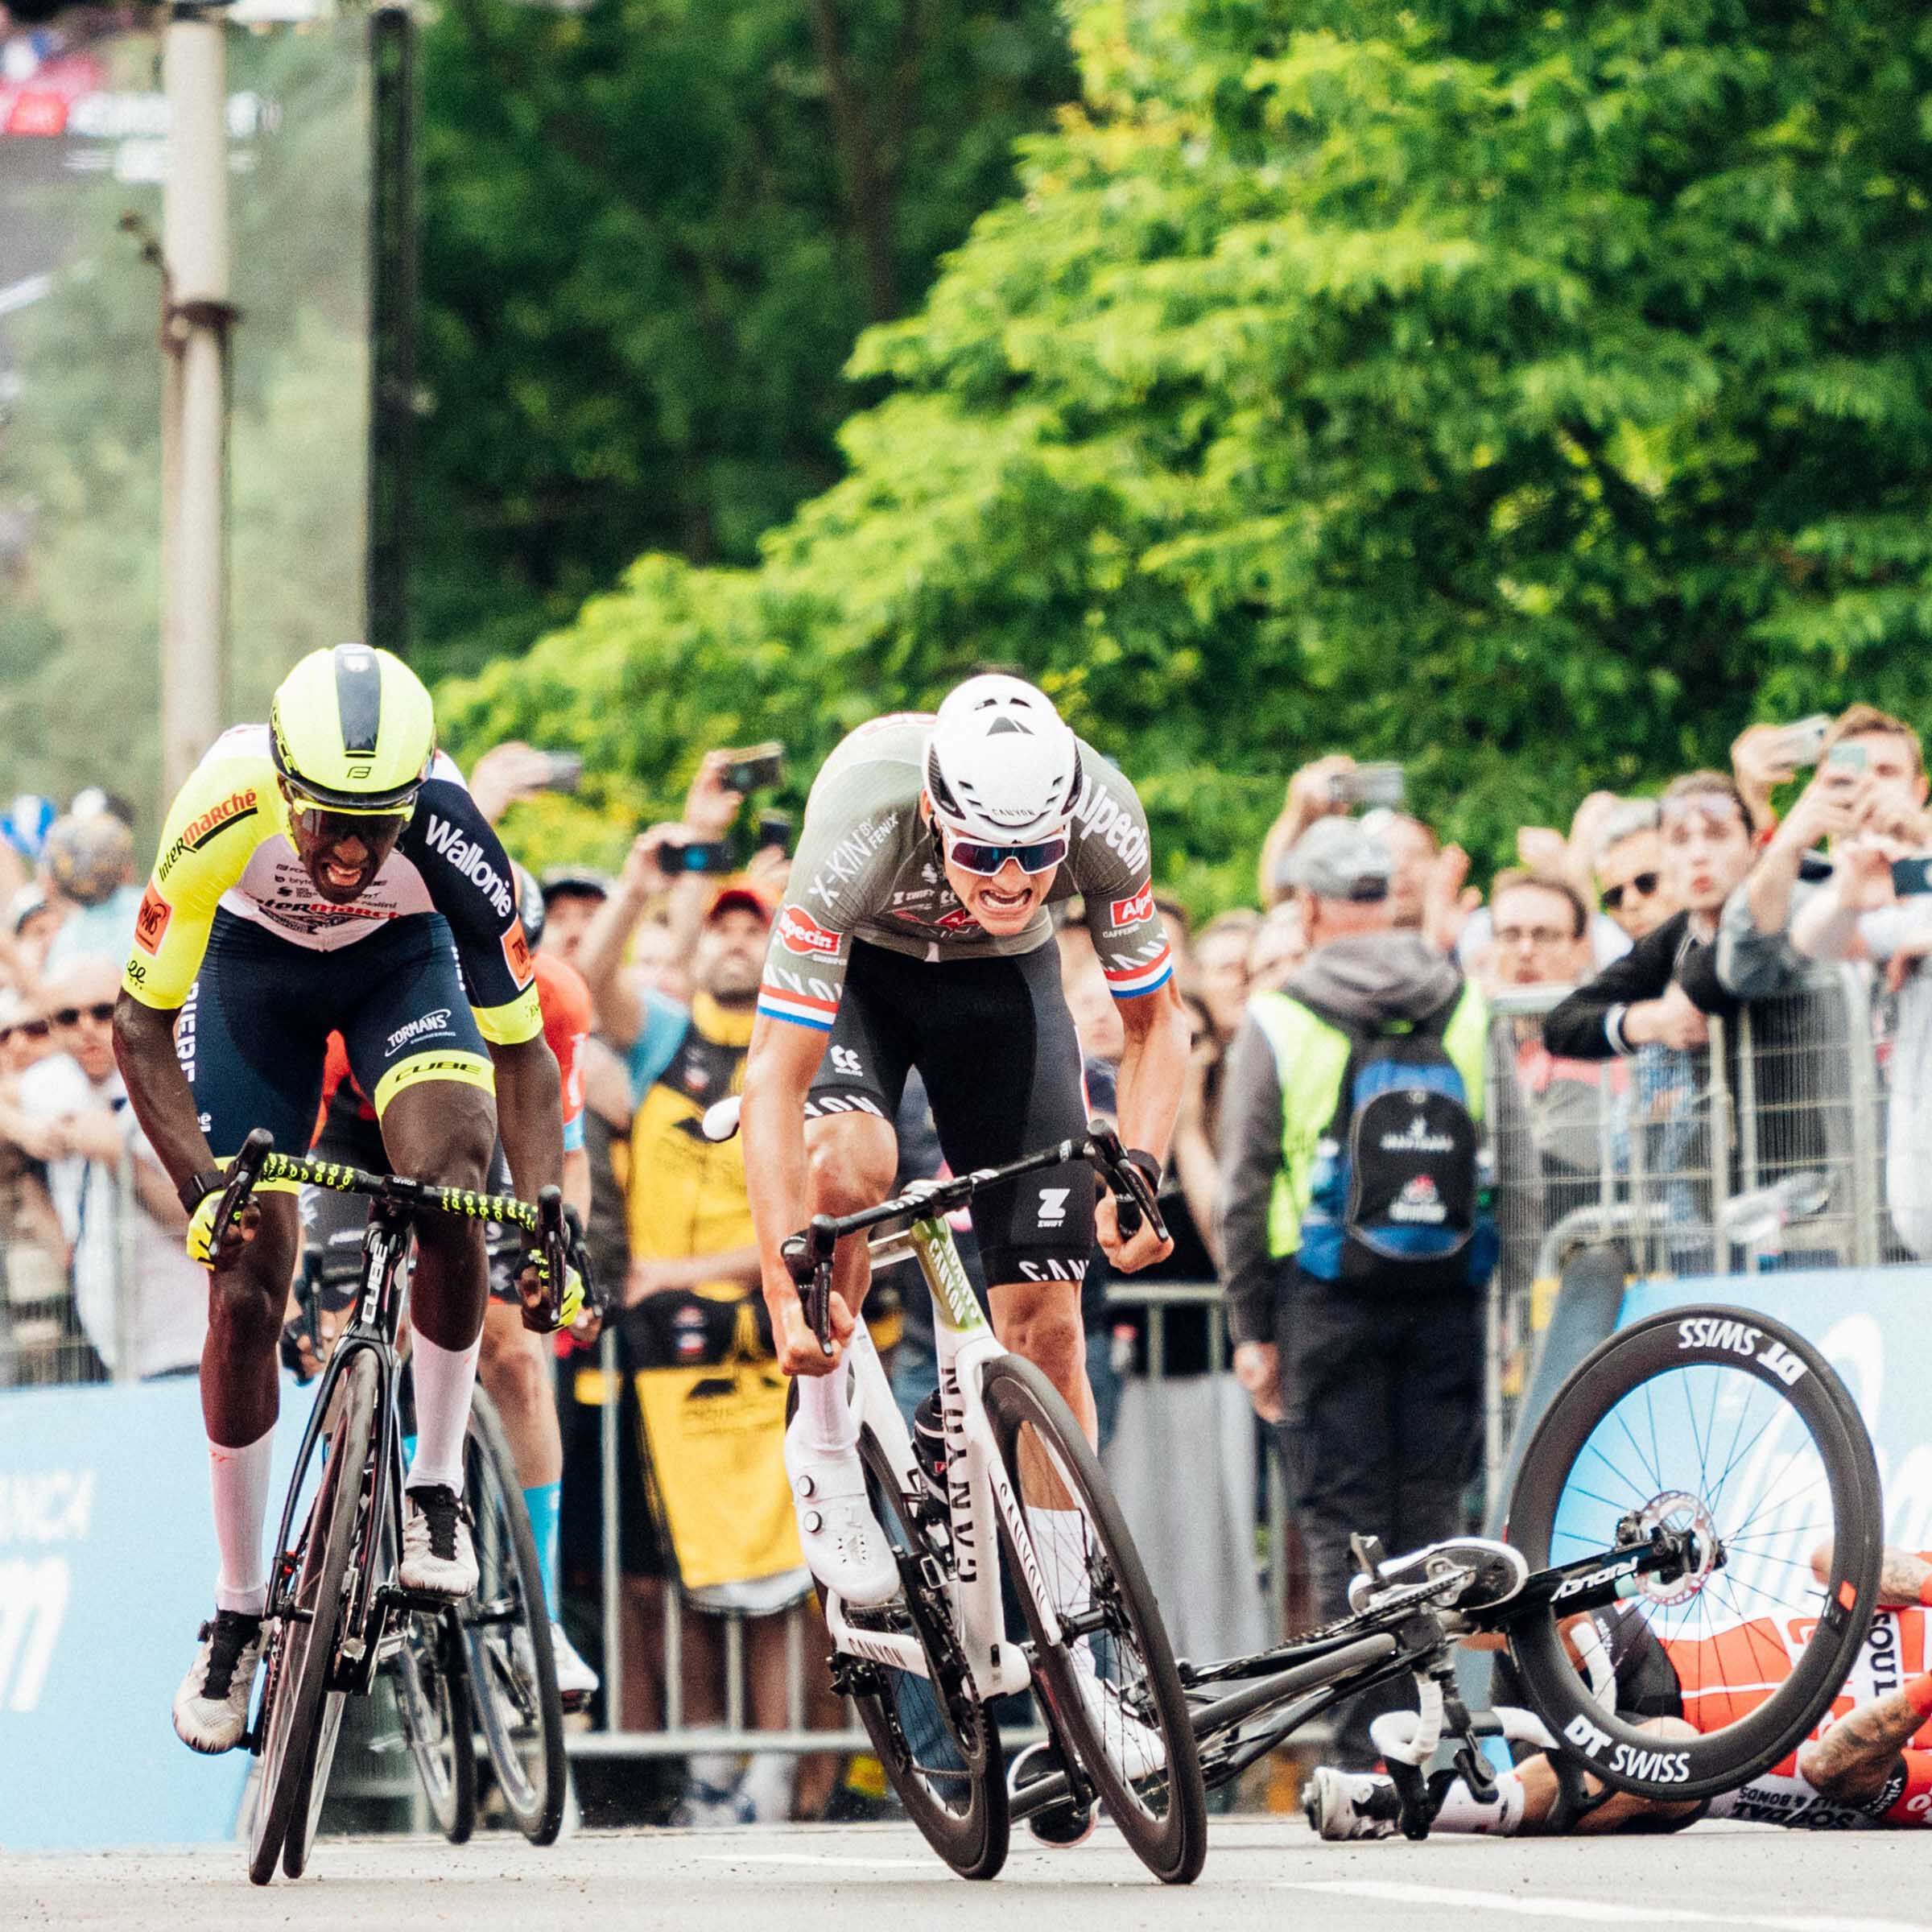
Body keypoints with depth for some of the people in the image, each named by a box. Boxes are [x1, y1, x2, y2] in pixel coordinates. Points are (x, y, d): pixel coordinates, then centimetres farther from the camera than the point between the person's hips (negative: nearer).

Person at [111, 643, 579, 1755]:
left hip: (402, 962, 0)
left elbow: (524, 1047, -25)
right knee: (247, 1289, -6)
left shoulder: (448, 834, -36)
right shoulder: (226, 811, -38)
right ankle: (240, 1613, 8)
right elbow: (142, 1022, -27)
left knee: (452, 1182, -29)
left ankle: (438, 1488, -11)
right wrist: (201, 1184, -39)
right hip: (254, 965, 0)